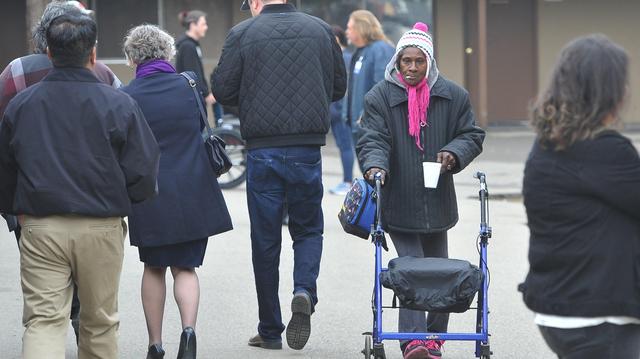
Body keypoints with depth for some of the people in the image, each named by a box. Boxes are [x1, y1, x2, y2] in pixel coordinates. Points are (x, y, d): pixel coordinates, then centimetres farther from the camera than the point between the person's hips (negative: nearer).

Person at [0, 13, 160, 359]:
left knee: (43, 320, -2)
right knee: (99, 322, 14)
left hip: (40, 228, 1)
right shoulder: (119, 104, -6)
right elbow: (143, 175, -5)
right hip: (101, 227, 0)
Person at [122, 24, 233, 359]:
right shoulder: (188, 85, -1)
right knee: (185, 267, 11)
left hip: (149, 196, -1)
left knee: (153, 268, 14)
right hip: (193, 193, 1)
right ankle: (189, 328, -13)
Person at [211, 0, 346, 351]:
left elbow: (222, 90, -3)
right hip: (308, 149, 2)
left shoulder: (242, 33, -4)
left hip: (263, 149, -1)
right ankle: (304, 291, -13)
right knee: (308, 229, 16)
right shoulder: (320, 29, 4)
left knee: (265, 240, 7)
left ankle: (270, 331, 12)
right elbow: (339, 86, 11)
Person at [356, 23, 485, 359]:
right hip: (399, 202, -4)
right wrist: (375, 165, -30)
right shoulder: (380, 96, -2)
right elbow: (372, 140, -9)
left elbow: (472, 136, 11)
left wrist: (454, 153, -10)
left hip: (437, 201, 4)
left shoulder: (452, 95, 5)